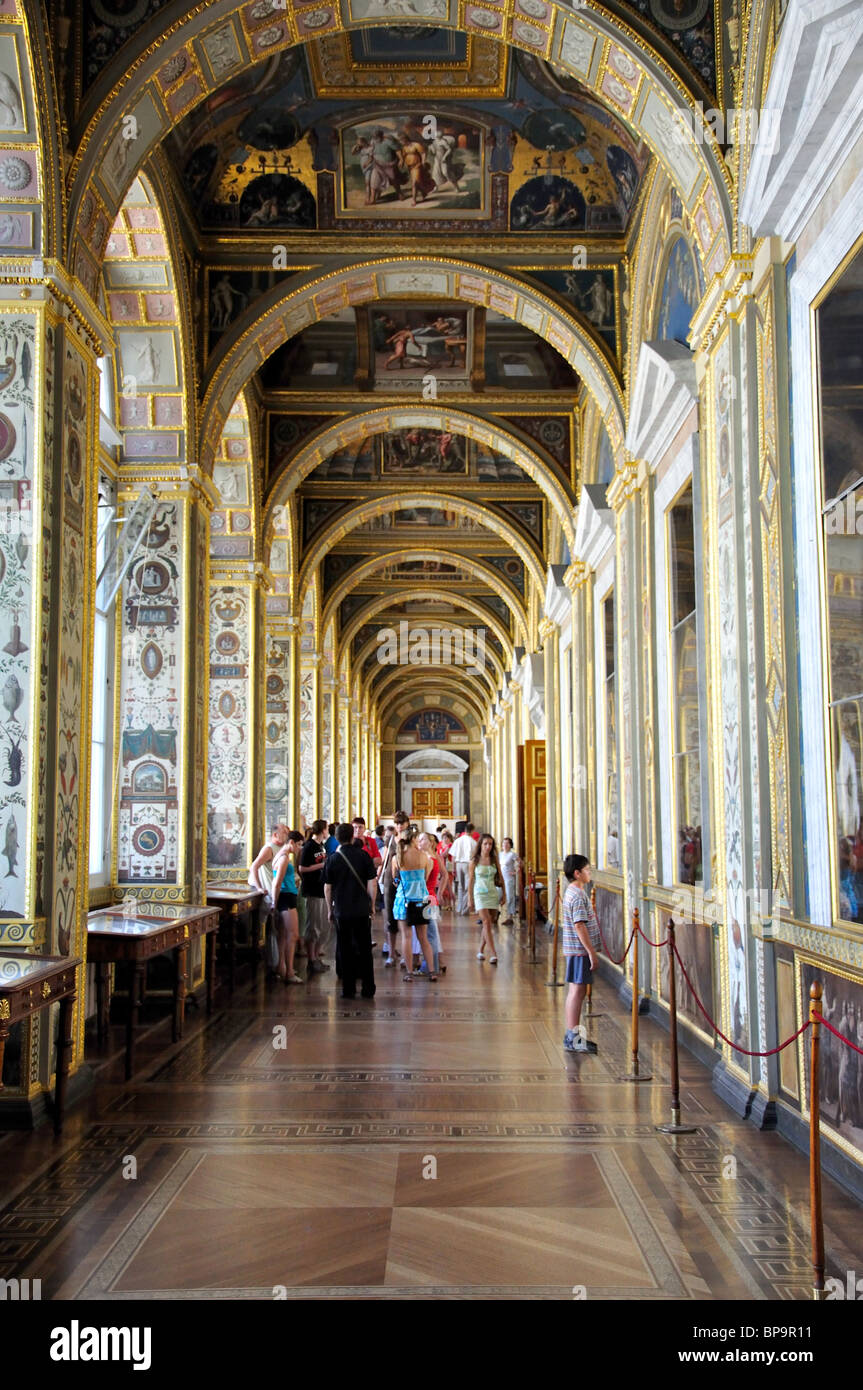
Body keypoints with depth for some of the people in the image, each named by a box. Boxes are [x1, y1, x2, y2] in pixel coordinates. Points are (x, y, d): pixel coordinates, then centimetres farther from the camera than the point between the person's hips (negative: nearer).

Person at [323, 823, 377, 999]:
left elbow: (327, 887, 1)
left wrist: (330, 909, 12)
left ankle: (348, 990, 8)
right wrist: (372, 904, 8)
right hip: (362, 910, 0)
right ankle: (368, 989, 11)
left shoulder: (332, 859, -3)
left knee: (345, 950, 7)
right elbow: (372, 883, -4)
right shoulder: (363, 856, -4)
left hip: (341, 911, 0)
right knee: (364, 949, 9)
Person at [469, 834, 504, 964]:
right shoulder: (475, 861, -1)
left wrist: (503, 895, 6)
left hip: (493, 893, 3)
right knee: (486, 922, -13)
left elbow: (501, 878, 11)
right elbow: (470, 881, 2)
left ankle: (481, 951, 22)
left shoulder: (494, 860, 6)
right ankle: (494, 954, -17)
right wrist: (470, 900, 1)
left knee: (489, 924, 7)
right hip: (480, 893, -3)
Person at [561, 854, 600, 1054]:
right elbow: (579, 926, -22)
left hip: (576, 949, 10)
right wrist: (591, 952, -20)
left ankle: (572, 1036, 20)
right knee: (578, 990, -6)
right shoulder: (578, 895, -17)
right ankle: (573, 1038, -3)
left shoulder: (573, 892, 14)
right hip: (580, 949, -10)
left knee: (575, 990, 14)